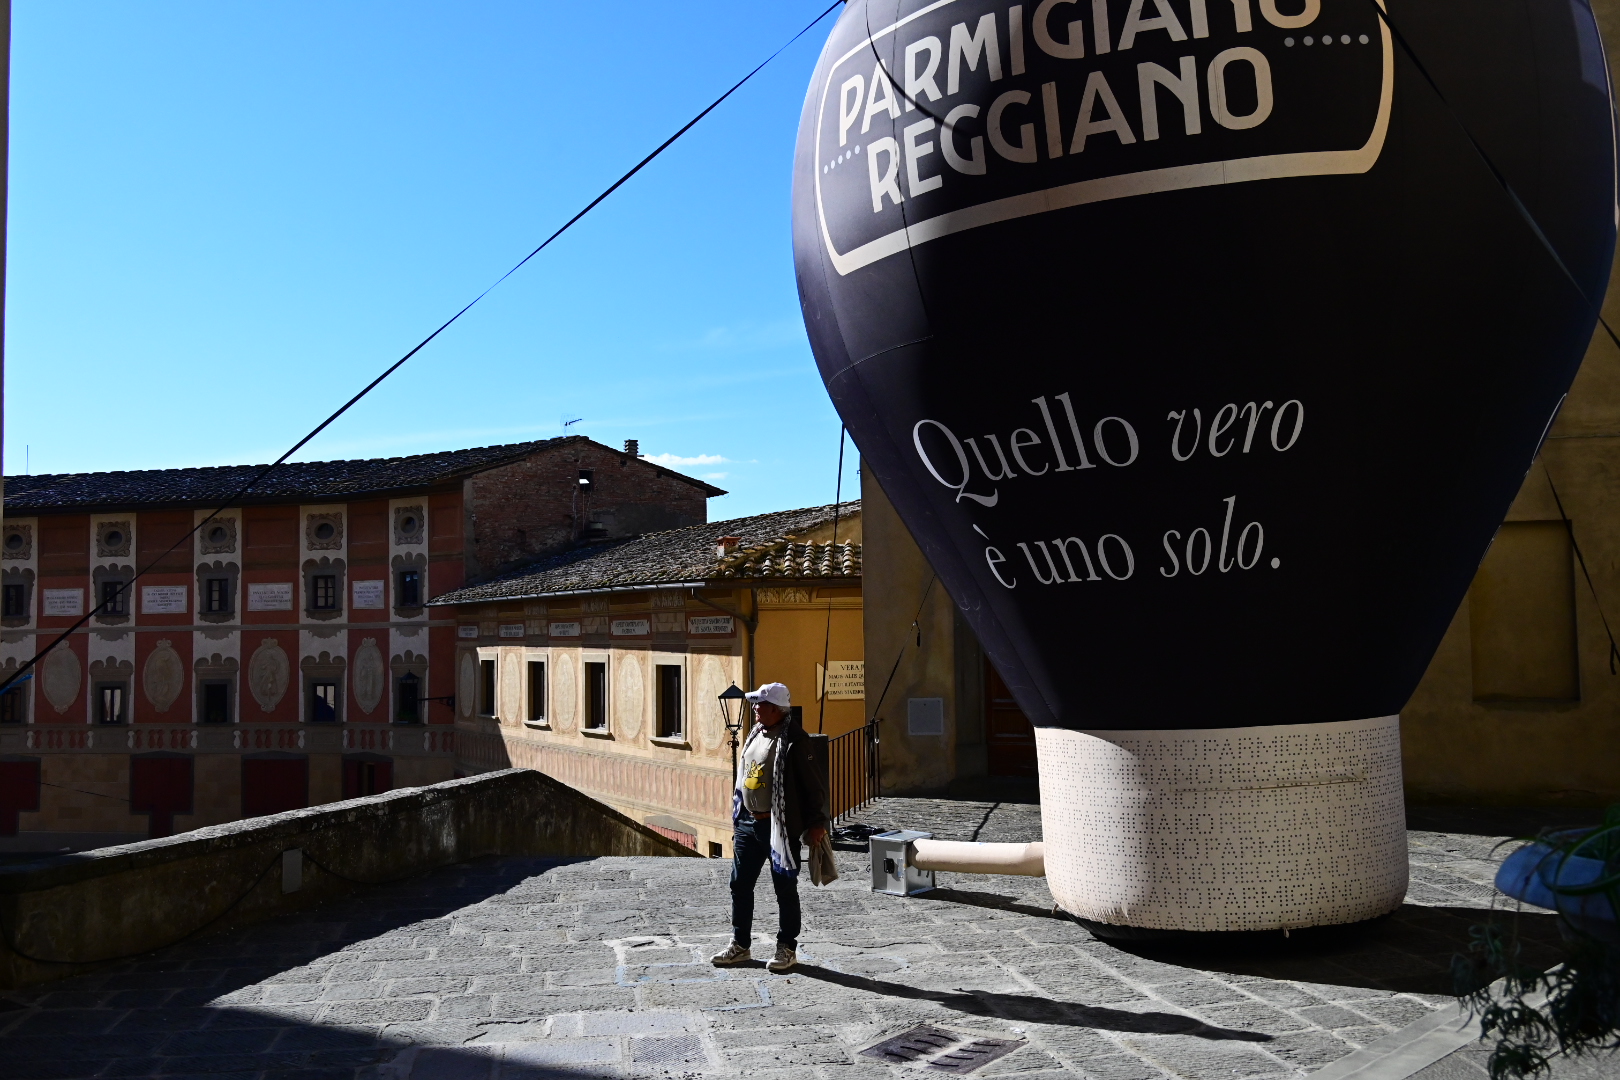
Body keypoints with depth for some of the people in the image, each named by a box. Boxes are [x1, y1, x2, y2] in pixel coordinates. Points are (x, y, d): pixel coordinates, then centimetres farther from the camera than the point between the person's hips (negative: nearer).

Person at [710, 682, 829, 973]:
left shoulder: (793, 741, -16)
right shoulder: (755, 734, 10)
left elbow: (815, 783, -14)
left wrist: (816, 823, -12)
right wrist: (739, 816, 19)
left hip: (778, 826, -8)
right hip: (747, 823, 8)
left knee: (785, 888, 4)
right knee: (740, 885, 13)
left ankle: (787, 948, 17)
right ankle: (739, 945, 26)